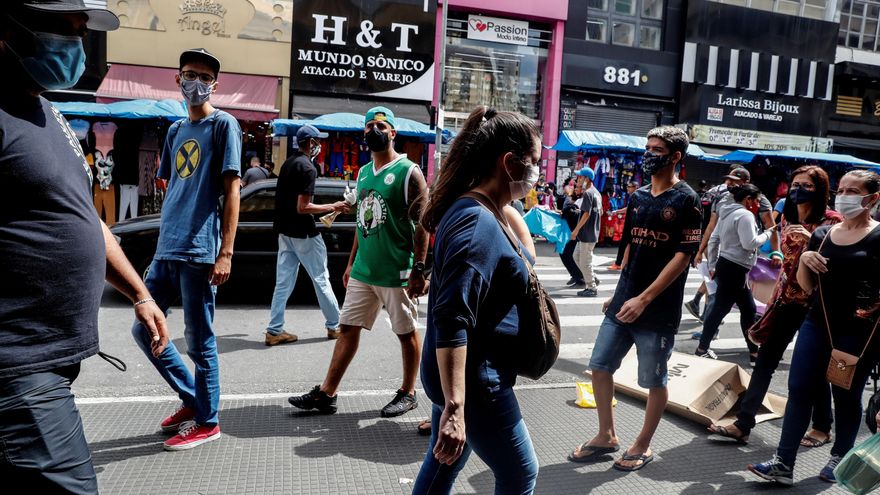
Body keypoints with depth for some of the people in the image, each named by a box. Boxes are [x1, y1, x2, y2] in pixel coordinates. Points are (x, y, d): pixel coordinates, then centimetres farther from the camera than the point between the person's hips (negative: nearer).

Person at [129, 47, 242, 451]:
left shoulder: (224, 125, -3)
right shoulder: (175, 130, 17)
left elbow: (231, 191, -9)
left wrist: (225, 253, -16)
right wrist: (164, 240, 15)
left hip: (199, 252, -8)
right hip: (166, 250, 8)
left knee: (199, 341, 1)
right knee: (143, 329, 12)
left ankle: (207, 421, 17)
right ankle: (192, 399, 28)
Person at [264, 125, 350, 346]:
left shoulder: (287, 163, 11)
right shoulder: (308, 168, -16)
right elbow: (302, 207, -21)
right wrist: (332, 207, -13)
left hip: (285, 232, 8)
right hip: (303, 234, -8)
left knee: (283, 282, 8)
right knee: (321, 280, 5)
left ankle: (274, 331, 8)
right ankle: (333, 326, 16)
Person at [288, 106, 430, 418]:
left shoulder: (409, 172, -9)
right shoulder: (363, 173, 13)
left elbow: (422, 225, -13)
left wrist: (419, 270, -18)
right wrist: (351, 262, 18)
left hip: (397, 273, -7)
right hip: (363, 271, 7)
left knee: (407, 333, 6)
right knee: (348, 328, 8)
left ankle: (408, 393, 22)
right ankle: (326, 393, 15)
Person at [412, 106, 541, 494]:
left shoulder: (476, 212, 7)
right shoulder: (477, 223, -25)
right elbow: (451, 322, -32)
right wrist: (454, 407, -34)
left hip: (463, 374, 10)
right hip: (474, 379, -10)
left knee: (444, 464, 21)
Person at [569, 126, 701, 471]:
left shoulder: (685, 200, -8)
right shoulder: (638, 197, 11)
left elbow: (683, 256, -14)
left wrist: (643, 299, -20)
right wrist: (620, 293, 13)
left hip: (659, 309, -6)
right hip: (624, 301, 7)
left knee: (654, 381, 6)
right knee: (599, 366, 9)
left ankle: (643, 446, 24)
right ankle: (606, 436, 25)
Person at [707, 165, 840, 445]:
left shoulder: (831, 220, -9)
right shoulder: (787, 218, 9)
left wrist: (811, 238, -28)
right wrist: (776, 296, 12)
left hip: (815, 304, -6)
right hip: (786, 298, 6)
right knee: (764, 361, 3)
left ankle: (822, 428, 26)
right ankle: (742, 424, 5)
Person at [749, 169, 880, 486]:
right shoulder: (822, 234, 6)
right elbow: (807, 286, 7)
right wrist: (804, 260, -9)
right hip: (818, 324, 4)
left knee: (846, 397, 11)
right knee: (799, 390, 1)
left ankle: (839, 457, 31)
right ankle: (783, 463, 5)